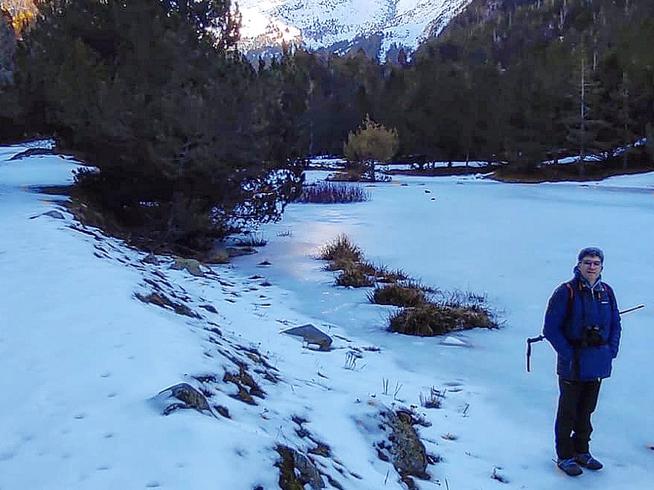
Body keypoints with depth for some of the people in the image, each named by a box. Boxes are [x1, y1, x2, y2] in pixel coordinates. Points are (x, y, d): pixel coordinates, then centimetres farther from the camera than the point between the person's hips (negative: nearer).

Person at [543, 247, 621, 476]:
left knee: (587, 409, 18)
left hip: (598, 364, 5)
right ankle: (565, 456, 18)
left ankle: (581, 451, 33)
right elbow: (551, 328, -13)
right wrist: (568, 354, -17)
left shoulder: (607, 292, 3)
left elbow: (615, 325, 13)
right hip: (573, 363, -5)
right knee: (568, 411, 6)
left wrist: (611, 351, 1)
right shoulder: (566, 292, -14)